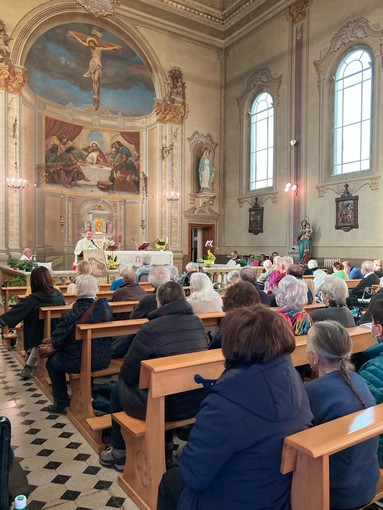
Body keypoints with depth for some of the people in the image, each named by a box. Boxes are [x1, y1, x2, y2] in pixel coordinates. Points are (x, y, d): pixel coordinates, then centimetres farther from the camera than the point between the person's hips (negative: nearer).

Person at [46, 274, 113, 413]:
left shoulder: (70, 315, -21)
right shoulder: (105, 307, -6)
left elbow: (57, 343, -14)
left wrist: (56, 343, 10)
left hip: (80, 363, -5)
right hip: (104, 360, 5)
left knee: (52, 363, 23)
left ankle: (61, 403, 29)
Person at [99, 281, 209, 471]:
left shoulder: (151, 329, -19)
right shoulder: (198, 323, -2)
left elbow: (127, 374, -12)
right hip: (197, 403, 6)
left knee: (118, 389, 21)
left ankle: (119, 454, 37)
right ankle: (166, 448, 43)